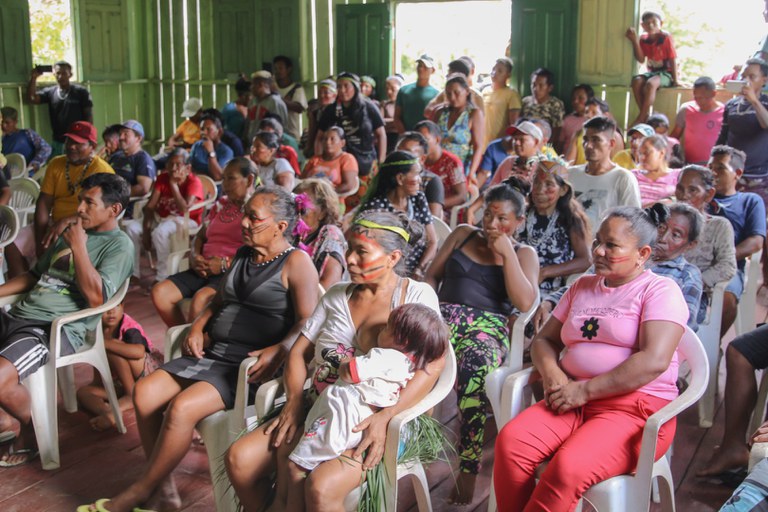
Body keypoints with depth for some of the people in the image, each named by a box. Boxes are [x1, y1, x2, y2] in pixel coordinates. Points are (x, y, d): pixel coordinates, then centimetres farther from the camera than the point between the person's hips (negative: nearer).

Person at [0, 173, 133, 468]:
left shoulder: (118, 245, -4)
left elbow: (96, 297, -16)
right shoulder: (70, 232, 22)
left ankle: (32, 427, 2)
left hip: (58, 329, -8)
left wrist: (78, 247, -13)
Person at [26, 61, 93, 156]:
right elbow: (32, 98, -5)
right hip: (57, 143, 4)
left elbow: (88, 116, -3)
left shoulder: (81, 92, -2)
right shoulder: (50, 92, 7)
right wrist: (33, 78, -12)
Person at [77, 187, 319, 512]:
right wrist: (197, 327, 9)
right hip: (214, 354, 8)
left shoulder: (296, 262, -5)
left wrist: (279, 350, -28)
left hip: (251, 366, -8)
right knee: (145, 392, -12)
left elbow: (308, 321, -13)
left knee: (182, 408, -27)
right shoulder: (243, 255, 19)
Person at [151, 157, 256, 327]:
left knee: (200, 299, -35)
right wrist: (195, 256, 4)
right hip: (204, 271, 8)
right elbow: (200, 236, 26)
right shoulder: (221, 204, 22)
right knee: (159, 292, -13)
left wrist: (226, 264, -19)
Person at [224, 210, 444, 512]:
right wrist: (294, 402, -4)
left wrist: (385, 418, -25)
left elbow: (433, 364, -15)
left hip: (370, 423, -6)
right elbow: (299, 353, 15)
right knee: (239, 460, -11)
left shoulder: (417, 295, -3)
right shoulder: (336, 295, 14)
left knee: (321, 487, -32)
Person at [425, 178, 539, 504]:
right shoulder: (462, 234, 22)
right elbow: (432, 275, 21)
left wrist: (506, 253, -3)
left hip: (489, 327, -2)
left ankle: (468, 471, -31)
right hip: (444, 317, 3)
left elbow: (525, 303, -2)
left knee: (475, 368, -38)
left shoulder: (524, 253, 14)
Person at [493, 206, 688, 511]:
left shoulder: (660, 290, -1)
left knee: (569, 467, -32)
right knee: (510, 441, -22)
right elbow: (544, 339, 20)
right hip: (573, 401, 6)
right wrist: (552, 374, -3)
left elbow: (654, 361, -15)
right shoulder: (582, 287, 19)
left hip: (635, 408, -6)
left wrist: (585, 390, -15)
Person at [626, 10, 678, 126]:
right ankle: (646, 115, -21)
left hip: (666, 73, -5)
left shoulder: (666, 37, -9)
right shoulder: (643, 39, 4)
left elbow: (673, 59, -9)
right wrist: (635, 41, -12)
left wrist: (675, 80, -12)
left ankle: (640, 118, -30)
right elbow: (641, 59, -5)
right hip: (651, 72, 5)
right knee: (636, 81, -26)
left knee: (650, 83, -35)